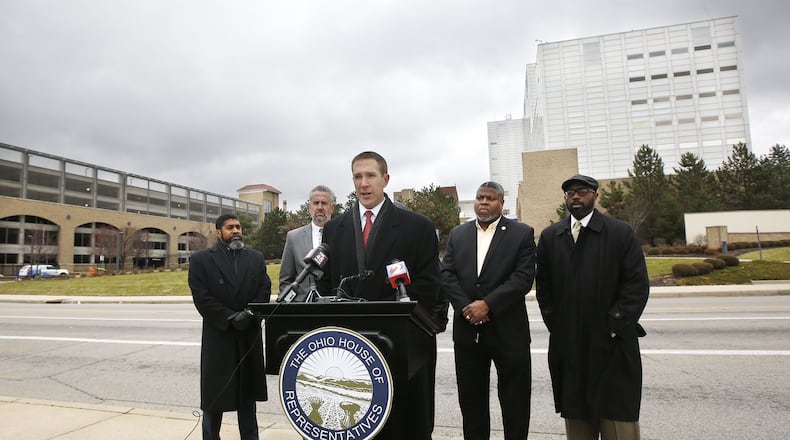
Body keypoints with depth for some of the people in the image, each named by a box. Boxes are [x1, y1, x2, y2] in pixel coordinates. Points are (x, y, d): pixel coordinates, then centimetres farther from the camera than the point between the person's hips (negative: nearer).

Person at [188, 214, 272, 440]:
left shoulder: (256, 258, 9)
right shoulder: (201, 259, -1)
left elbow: (265, 290, 4)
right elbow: (201, 297, -9)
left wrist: (250, 314, -12)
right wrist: (230, 318, -15)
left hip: (250, 336, 3)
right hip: (218, 336, -3)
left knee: (248, 391, 14)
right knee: (214, 394, 7)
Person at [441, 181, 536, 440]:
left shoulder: (522, 233, -1)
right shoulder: (458, 234, 10)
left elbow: (524, 277, -10)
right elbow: (447, 274, 3)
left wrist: (487, 304, -18)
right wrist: (466, 307, -11)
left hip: (508, 329, -3)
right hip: (467, 329, 3)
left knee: (515, 400, 9)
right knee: (471, 399, 14)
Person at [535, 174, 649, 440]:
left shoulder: (621, 233, 0)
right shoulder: (550, 237, 8)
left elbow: (637, 285, -4)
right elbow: (543, 286, 10)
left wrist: (615, 325, -9)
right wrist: (554, 323, 2)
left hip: (612, 342, -2)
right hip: (568, 344, 3)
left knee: (618, 418, 5)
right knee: (575, 417, 12)